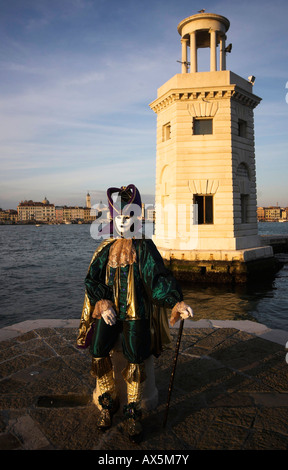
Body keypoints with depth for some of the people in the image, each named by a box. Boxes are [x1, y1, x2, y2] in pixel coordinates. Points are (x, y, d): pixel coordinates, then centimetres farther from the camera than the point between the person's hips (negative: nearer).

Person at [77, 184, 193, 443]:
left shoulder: (145, 247, -1)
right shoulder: (106, 249, 9)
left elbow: (159, 276, -12)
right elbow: (92, 278, 5)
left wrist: (176, 301, -29)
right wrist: (102, 302, -13)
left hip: (136, 312, -2)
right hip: (108, 310, 3)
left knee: (135, 358, -8)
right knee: (99, 351, -9)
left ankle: (133, 414, 16)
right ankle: (109, 402, 17)